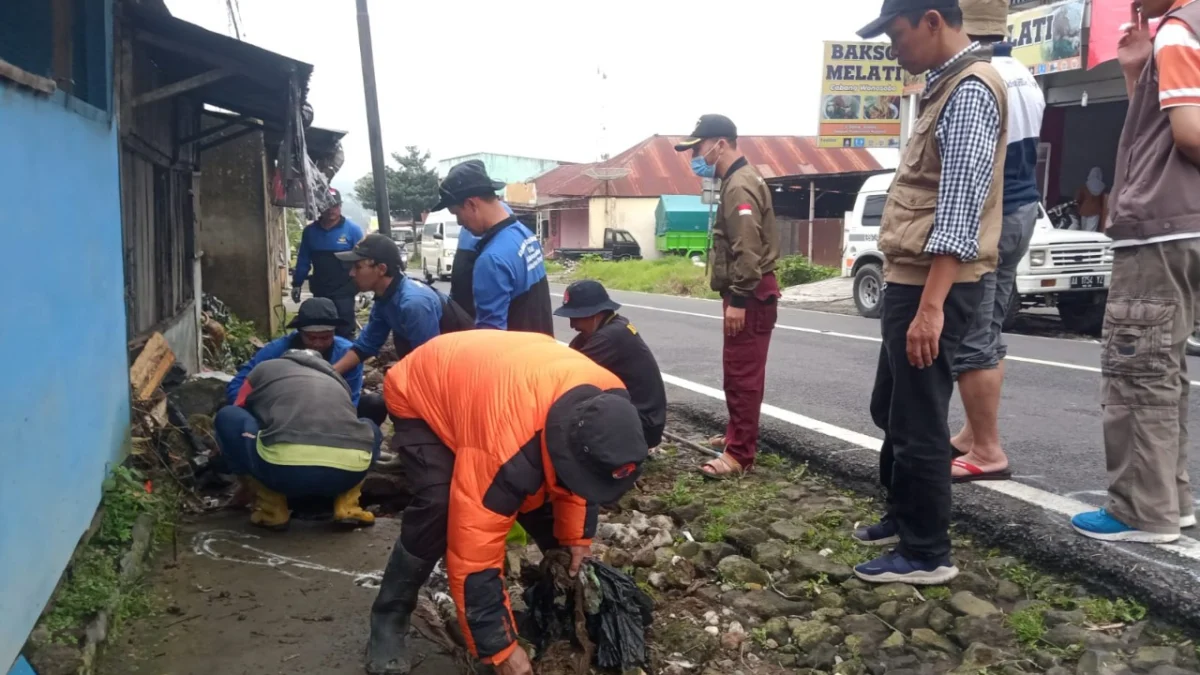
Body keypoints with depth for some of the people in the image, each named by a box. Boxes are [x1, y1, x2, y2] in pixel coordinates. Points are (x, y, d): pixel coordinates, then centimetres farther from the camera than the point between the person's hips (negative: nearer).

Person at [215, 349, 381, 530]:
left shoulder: (263, 369, 31)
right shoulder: (335, 379, 37)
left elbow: (239, 418, 42)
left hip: (285, 468, -3)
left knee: (226, 417, 24)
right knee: (370, 430, 38)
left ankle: (272, 510, 17)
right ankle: (348, 507, 17)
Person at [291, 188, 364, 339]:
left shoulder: (352, 230, -5)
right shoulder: (310, 231, 6)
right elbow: (303, 260, 11)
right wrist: (296, 284, 9)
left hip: (344, 293, -4)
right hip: (319, 292, 4)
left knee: (344, 334, -1)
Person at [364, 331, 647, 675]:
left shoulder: (606, 402, -24)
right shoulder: (506, 444, -44)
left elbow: (581, 475, 1)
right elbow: (473, 553, -35)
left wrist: (578, 537, 0)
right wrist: (501, 647, -27)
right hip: (418, 394, -6)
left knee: (540, 498, 1)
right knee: (440, 510, -25)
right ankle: (388, 621, -4)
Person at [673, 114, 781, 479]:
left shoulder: (739, 186, -16)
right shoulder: (739, 181, 18)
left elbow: (747, 250, -24)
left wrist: (738, 299, -24)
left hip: (750, 295, -11)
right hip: (747, 293, 11)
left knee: (742, 373, -9)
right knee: (739, 371, 18)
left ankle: (740, 453, -6)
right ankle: (739, 435, 29)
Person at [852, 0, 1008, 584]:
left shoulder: (970, 91, -14)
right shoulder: (946, 86, 17)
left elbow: (959, 210, -23)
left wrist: (931, 306, -26)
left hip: (932, 285, -10)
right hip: (910, 279, 10)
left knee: (917, 422, 0)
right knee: (889, 408, 21)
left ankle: (926, 553, 13)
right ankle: (902, 516, 37)